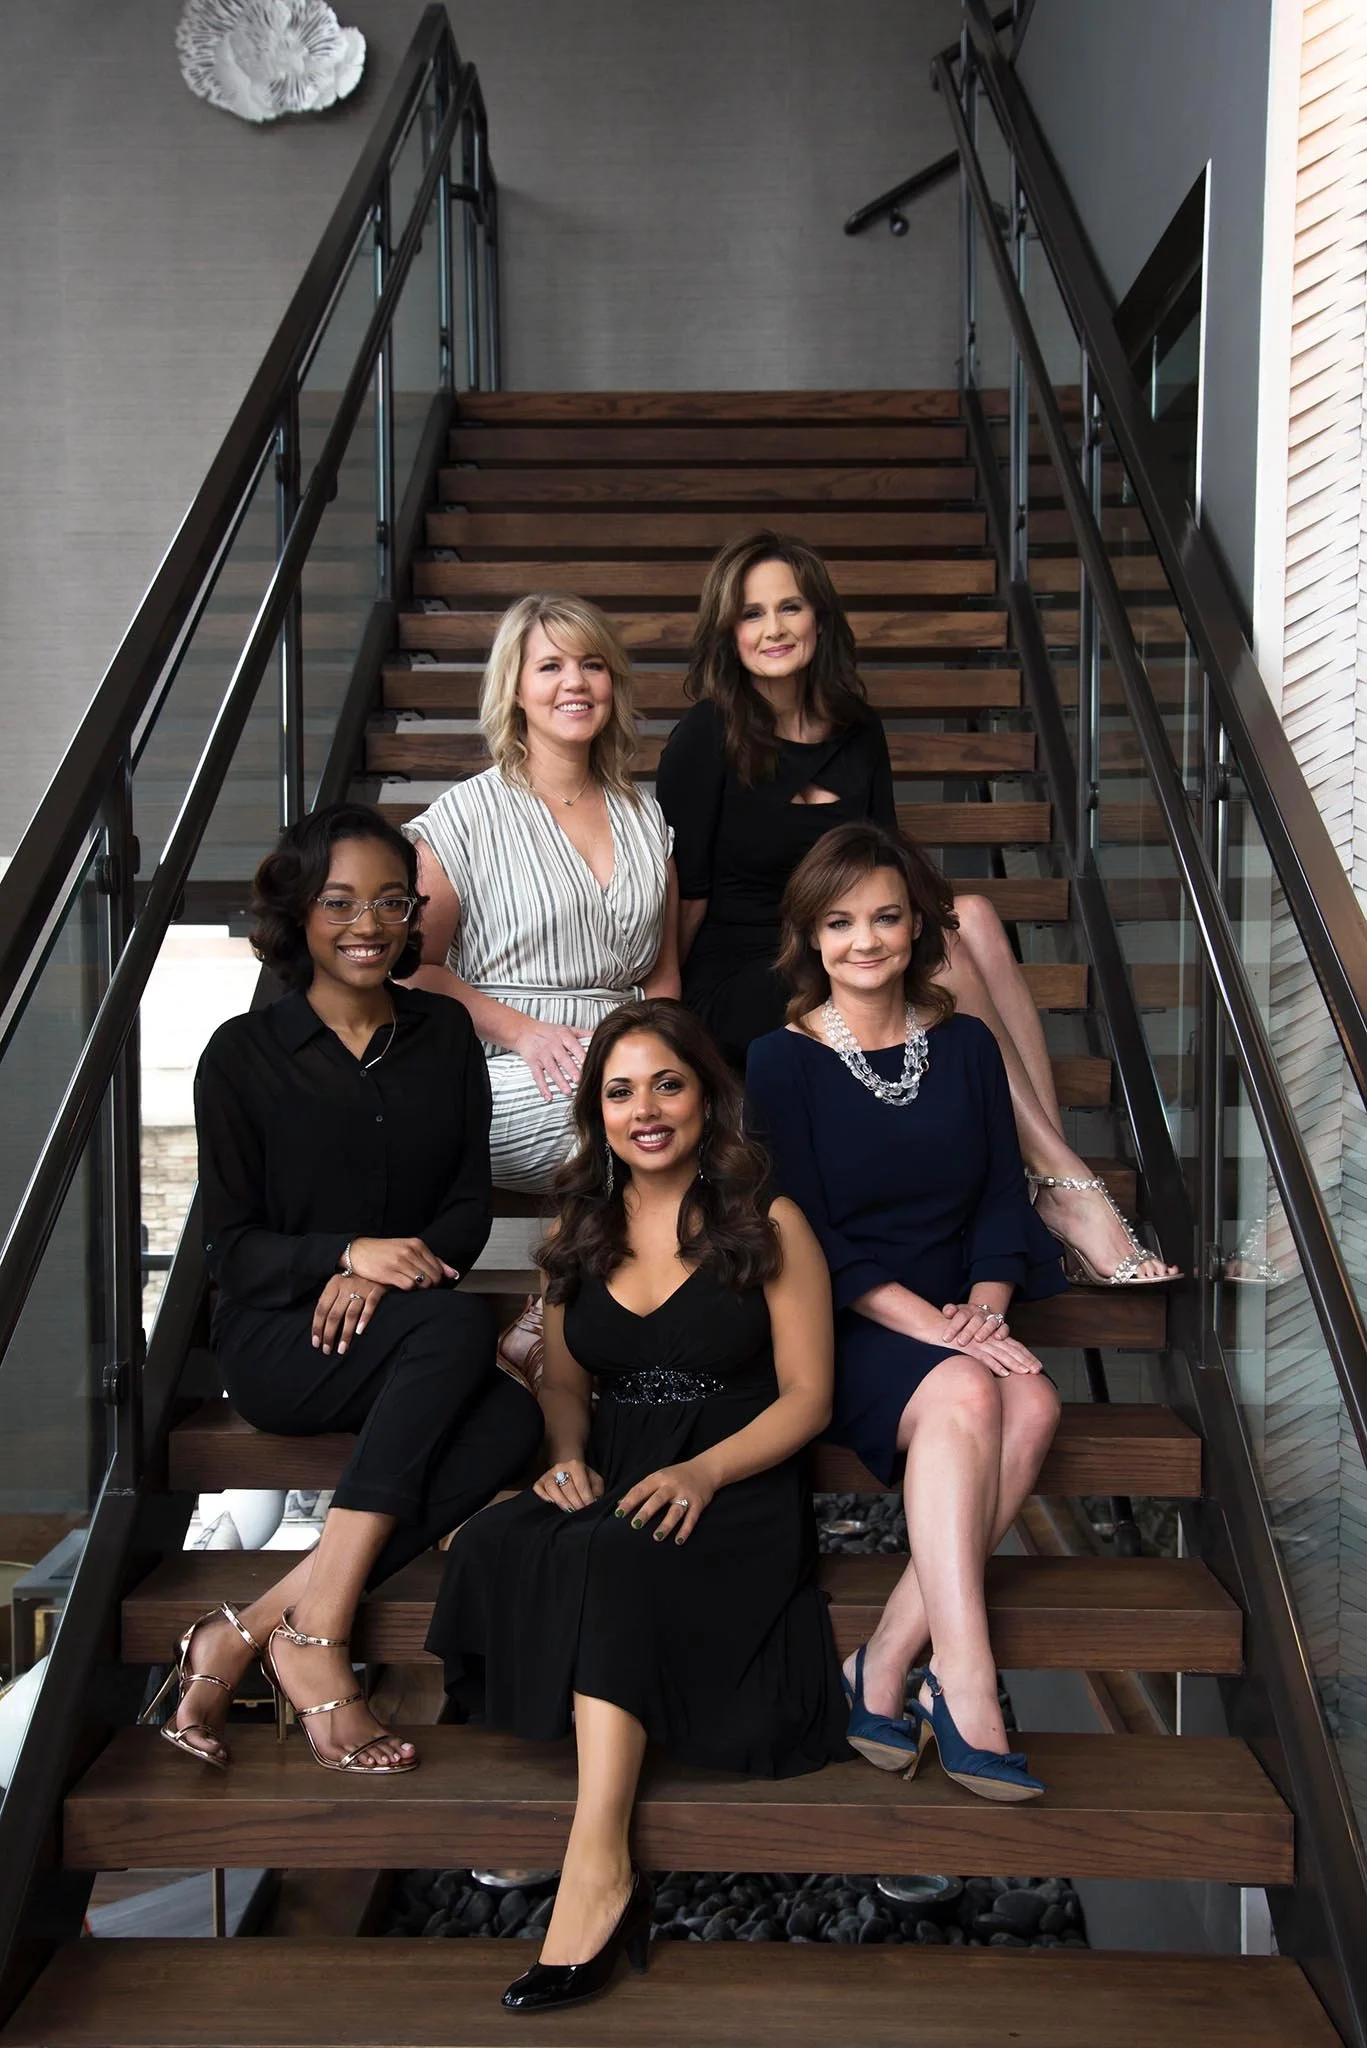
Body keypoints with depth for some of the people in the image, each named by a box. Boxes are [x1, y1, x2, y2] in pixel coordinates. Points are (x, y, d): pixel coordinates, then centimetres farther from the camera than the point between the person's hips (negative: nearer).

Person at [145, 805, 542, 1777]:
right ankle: (316, 1635, -31)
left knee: (513, 1420, -30)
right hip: (276, 1341, -3)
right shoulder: (243, 1055, 0)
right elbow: (232, 1249, -3)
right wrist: (350, 1251, -22)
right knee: (460, 1322, -34)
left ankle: (250, 1629, -29)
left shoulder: (444, 1034, 10)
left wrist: (381, 1275, -14)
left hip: (400, 1340, 4)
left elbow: (470, 1206, 7)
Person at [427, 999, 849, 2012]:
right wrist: (568, 1456, -1)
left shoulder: (769, 1225, 1)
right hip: (612, 1483, 5)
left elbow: (808, 1395, -2)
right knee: (493, 1544, -29)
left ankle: (597, 1870, -34)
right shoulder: (579, 1231, 15)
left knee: (614, 1558, -36)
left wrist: (704, 1472, -18)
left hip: (740, 1486, -4)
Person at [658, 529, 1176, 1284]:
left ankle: (1056, 1182, -31)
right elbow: (685, 895, -5)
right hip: (738, 991, -5)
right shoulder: (706, 738, -7)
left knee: (972, 915, -23)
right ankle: (1068, 1187, -28)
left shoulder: (855, 730, 10)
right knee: (941, 942, -27)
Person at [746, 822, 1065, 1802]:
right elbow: (805, 1236, -8)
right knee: (966, 1394, -32)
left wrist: (984, 1309, -11)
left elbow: (1004, 1198, 9)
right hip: (838, 1329, -4)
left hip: (962, 1323, 4)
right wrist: (930, 1325, -18)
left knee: (1032, 1402, -28)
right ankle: (965, 1687, -32)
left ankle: (888, 1662, -23)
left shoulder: (966, 1044, 12)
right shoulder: (782, 1060, 0)